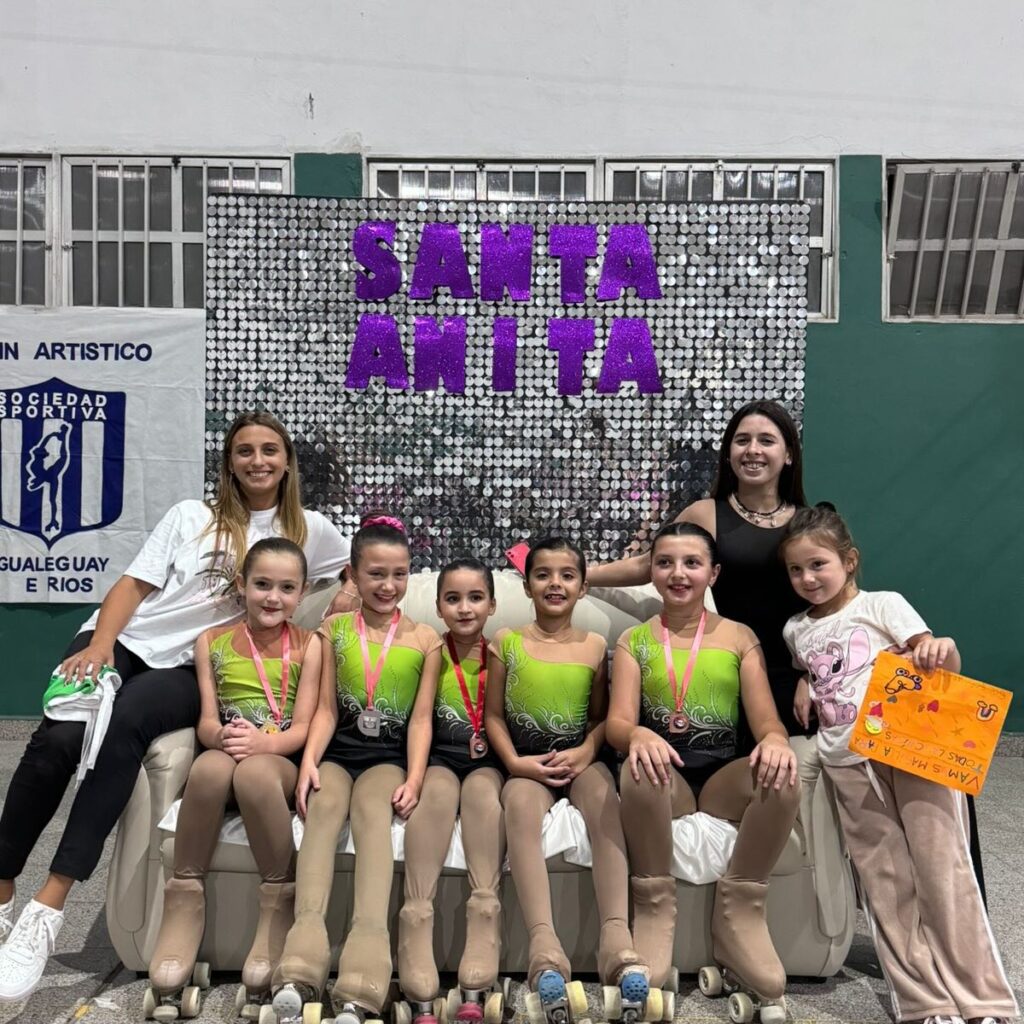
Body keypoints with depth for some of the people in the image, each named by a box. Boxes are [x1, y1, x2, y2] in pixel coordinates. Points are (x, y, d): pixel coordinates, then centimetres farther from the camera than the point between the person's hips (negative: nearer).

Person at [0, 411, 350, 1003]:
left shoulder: (309, 530, 14)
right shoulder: (191, 516, 14)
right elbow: (136, 583, 6)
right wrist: (100, 643, -11)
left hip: (194, 668, -1)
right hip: (126, 642, 2)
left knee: (129, 718, -34)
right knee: (58, 738, -26)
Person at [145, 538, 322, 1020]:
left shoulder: (308, 645, 5)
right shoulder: (212, 642, 11)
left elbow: (303, 727, -2)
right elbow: (205, 722, 3)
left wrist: (264, 741, -23)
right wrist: (223, 735, -21)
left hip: (282, 762, -2)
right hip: (225, 757, 2)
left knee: (254, 771, -36)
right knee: (210, 764, -34)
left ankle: (279, 905, -21)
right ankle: (184, 902, -22)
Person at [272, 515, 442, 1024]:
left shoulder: (424, 639, 7)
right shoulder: (334, 629, 9)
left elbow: (421, 717, 2)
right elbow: (326, 709, 4)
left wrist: (414, 778, -13)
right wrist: (309, 762, -13)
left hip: (387, 755, -1)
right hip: (336, 750, 1)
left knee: (373, 811, -32)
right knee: (324, 806, -31)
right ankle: (301, 966, -44)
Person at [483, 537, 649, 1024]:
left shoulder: (594, 645, 9)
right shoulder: (506, 641, 6)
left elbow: (601, 715, 10)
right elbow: (494, 714, 5)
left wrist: (585, 752, -11)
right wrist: (514, 762, -11)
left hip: (579, 758, 1)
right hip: (526, 762, -1)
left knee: (603, 796, -33)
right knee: (519, 802, -35)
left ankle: (616, 935, -43)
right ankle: (544, 943, -46)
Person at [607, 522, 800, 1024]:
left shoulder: (740, 638, 9)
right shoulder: (633, 641, 6)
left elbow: (767, 721, 0)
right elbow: (618, 722, -7)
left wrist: (775, 742, -27)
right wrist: (639, 735, -33)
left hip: (723, 775, 1)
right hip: (665, 778, -1)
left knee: (781, 775, -30)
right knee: (638, 769, -35)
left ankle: (739, 913, -13)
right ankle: (654, 910, -17)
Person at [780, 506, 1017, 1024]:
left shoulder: (883, 605, 2)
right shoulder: (796, 630, 14)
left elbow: (946, 668, -4)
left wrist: (942, 649, -25)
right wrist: (803, 695, 7)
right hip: (847, 762, 4)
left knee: (941, 866, -5)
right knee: (886, 881, 2)